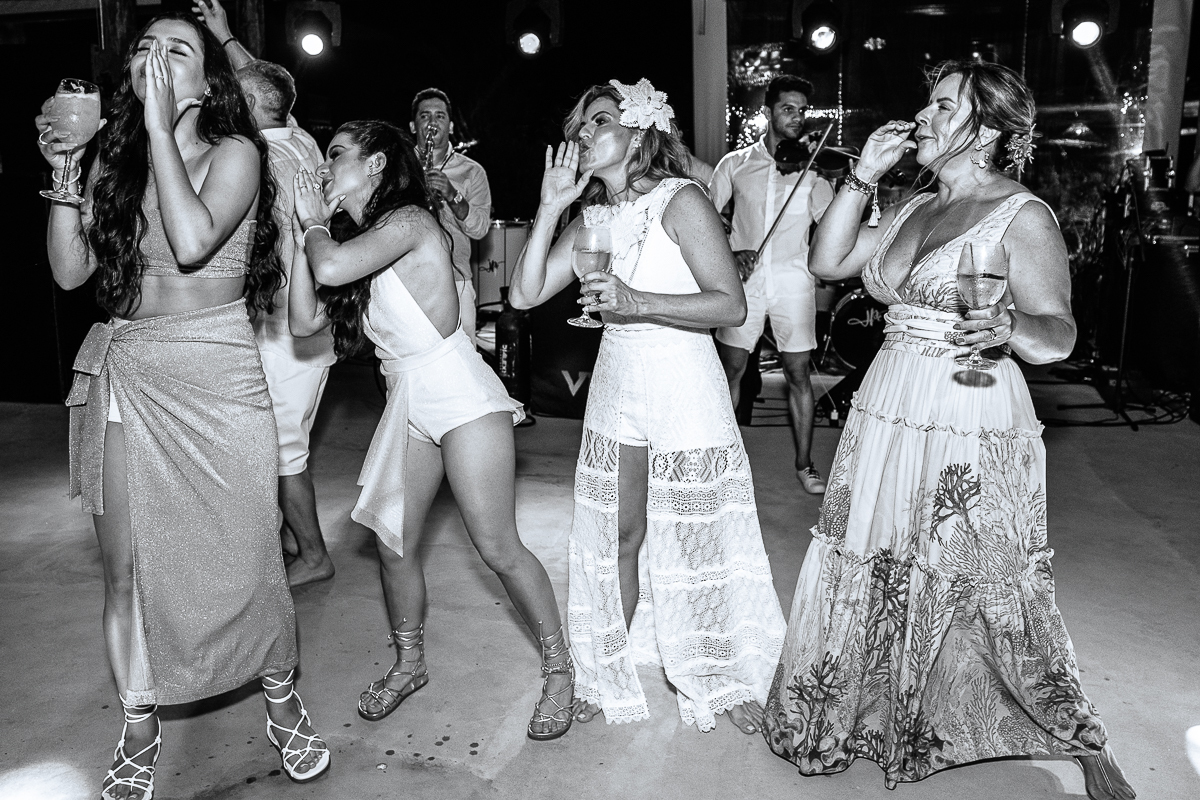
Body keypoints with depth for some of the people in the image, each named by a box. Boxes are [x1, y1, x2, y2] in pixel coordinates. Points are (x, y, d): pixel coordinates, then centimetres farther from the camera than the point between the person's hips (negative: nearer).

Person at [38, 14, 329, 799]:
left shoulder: (235, 152, -3)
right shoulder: (115, 158, 11)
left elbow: (193, 241, -21)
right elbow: (70, 270, 6)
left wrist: (160, 126, -15)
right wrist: (62, 172, -2)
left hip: (215, 380, -4)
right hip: (124, 380, 4)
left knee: (247, 555, 2)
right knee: (128, 566, 10)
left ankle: (283, 703, 25)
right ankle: (141, 725, 29)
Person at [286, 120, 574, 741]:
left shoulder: (409, 220, -12)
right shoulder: (357, 240, 13)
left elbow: (330, 267, -28)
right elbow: (304, 321, 4)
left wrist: (314, 224, -5)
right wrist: (308, 227, 3)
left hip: (462, 397, -8)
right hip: (407, 404, 8)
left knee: (497, 547, -6)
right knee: (393, 544, 9)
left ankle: (559, 667, 12)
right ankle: (409, 664, 31)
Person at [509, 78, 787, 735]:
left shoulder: (679, 201, -10)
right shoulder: (591, 219, 7)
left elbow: (732, 305, -17)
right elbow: (525, 293, -1)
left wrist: (637, 301, -25)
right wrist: (550, 207, -5)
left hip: (684, 389, -5)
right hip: (615, 386, 5)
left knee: (696, 540, 6)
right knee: (616, 537, 13)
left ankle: (729, 680, 28)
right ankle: (605, 674, 31)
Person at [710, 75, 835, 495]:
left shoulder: (811, 167, 7)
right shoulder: (735, 163, 7)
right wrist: (730, 253, -8)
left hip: (793, 278, 0)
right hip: (744, 278, 0)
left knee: (798, 373, 3)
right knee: (730, 370, 4)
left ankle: (804, 464, 15)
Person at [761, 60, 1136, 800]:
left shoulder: (1023, 216, -6)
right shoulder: (913, 209, 13)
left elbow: (1059, 335, -9)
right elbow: (828, 262, 9)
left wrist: (1008, 329, -31)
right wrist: (863, 176, 4)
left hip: (972, 430, -6)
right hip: (888, 417, 6)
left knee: (986, 590, 2)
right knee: (876, 577, 12)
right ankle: (865, 718, 32)